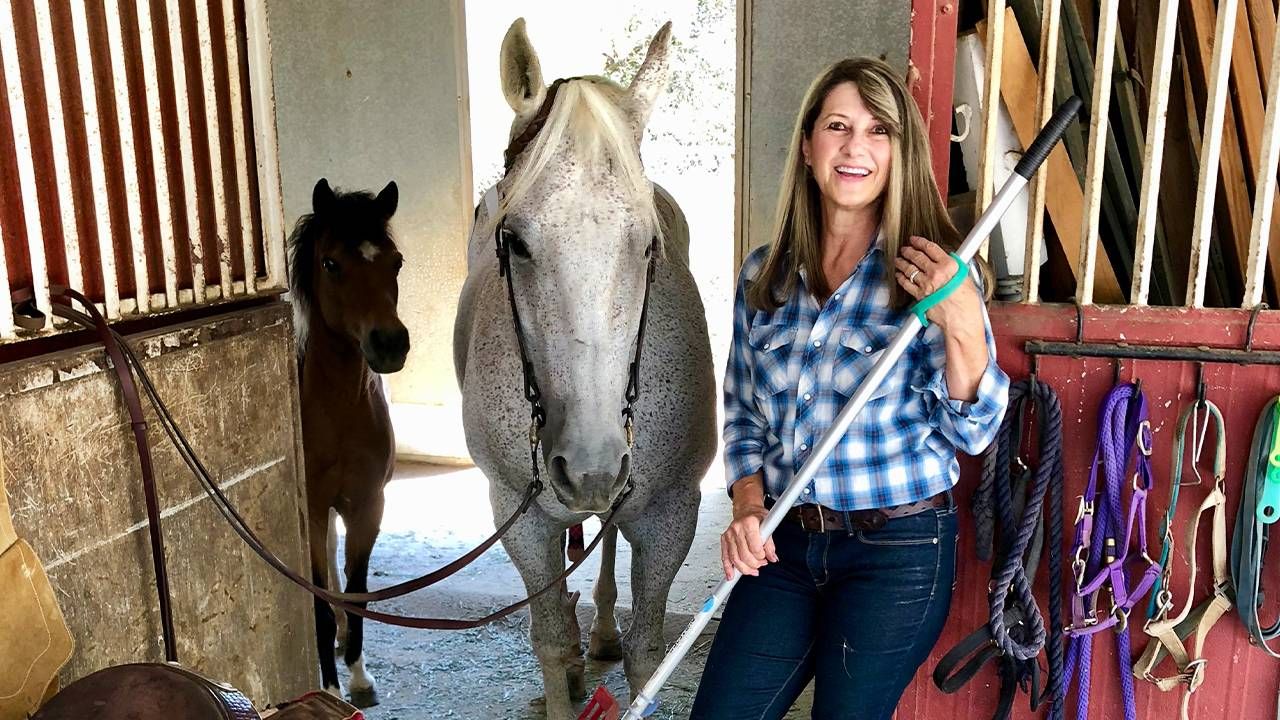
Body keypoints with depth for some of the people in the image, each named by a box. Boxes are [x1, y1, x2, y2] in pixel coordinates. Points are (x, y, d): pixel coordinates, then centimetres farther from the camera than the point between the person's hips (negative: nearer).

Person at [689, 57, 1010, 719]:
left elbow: (971, 433, -8)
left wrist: (963, 327, -24)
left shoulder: (937, 273, -8)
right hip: (782, 542, 4)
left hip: (897, 548, -3)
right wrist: (747, 502, -4)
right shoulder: (764, 275, 2)